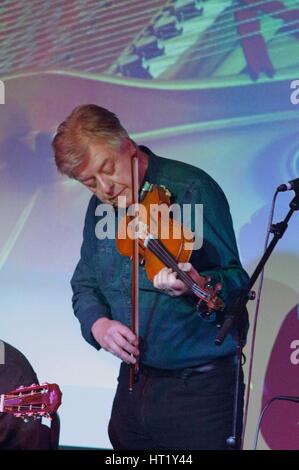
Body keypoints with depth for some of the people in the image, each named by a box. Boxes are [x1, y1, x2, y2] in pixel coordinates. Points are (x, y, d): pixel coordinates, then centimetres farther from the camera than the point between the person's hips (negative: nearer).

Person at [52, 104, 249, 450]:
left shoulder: (192, 190, -14)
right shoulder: (100, 208, 7)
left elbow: (235, 283, -18)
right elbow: (85, 285, 15)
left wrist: (196, 287, -40)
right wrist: (98, 323, -6)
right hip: (133, 381, 7)